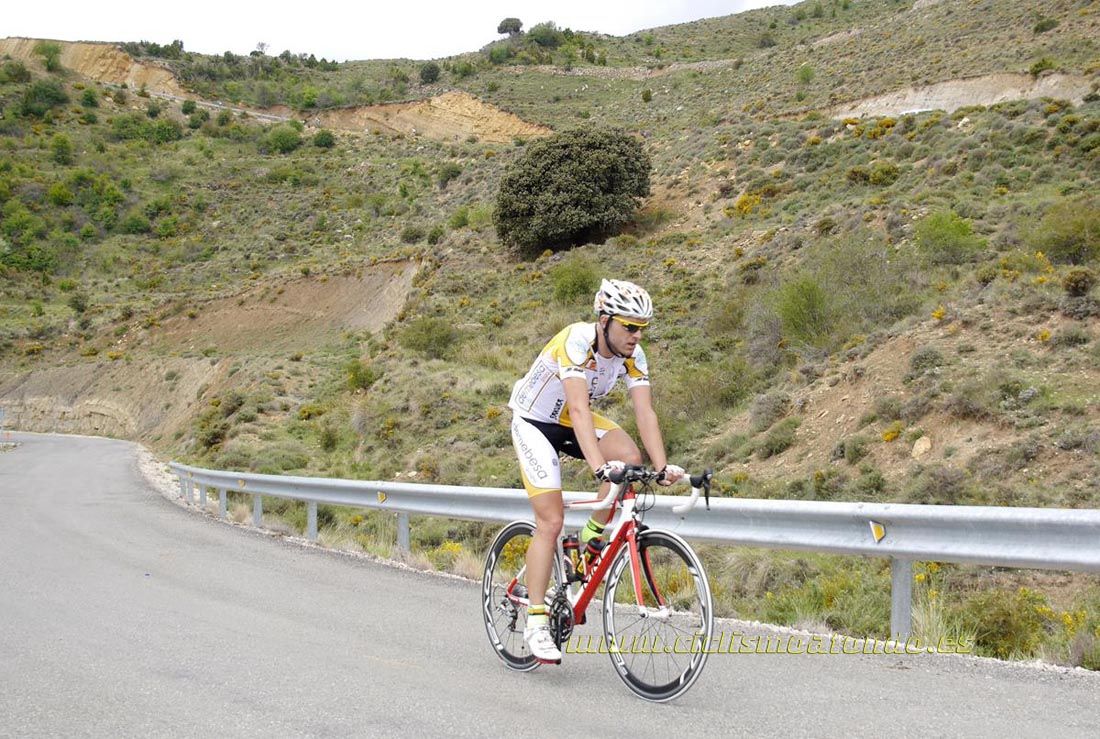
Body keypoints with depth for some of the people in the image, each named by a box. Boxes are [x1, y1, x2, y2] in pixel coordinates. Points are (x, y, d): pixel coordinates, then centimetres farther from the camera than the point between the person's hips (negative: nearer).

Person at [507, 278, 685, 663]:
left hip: (573, 422, 6)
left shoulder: (632, 355, -13)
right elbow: (579, 410, -42)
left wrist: (663, 466, -32)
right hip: (534, 421, -5)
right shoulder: (576, 342, -32)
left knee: (629, 457, -23)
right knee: (551, 521, -13)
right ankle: (536, 621, -4)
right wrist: (600, 467, -54)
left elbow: (645, 412, -19)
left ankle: (593, 539, -2)